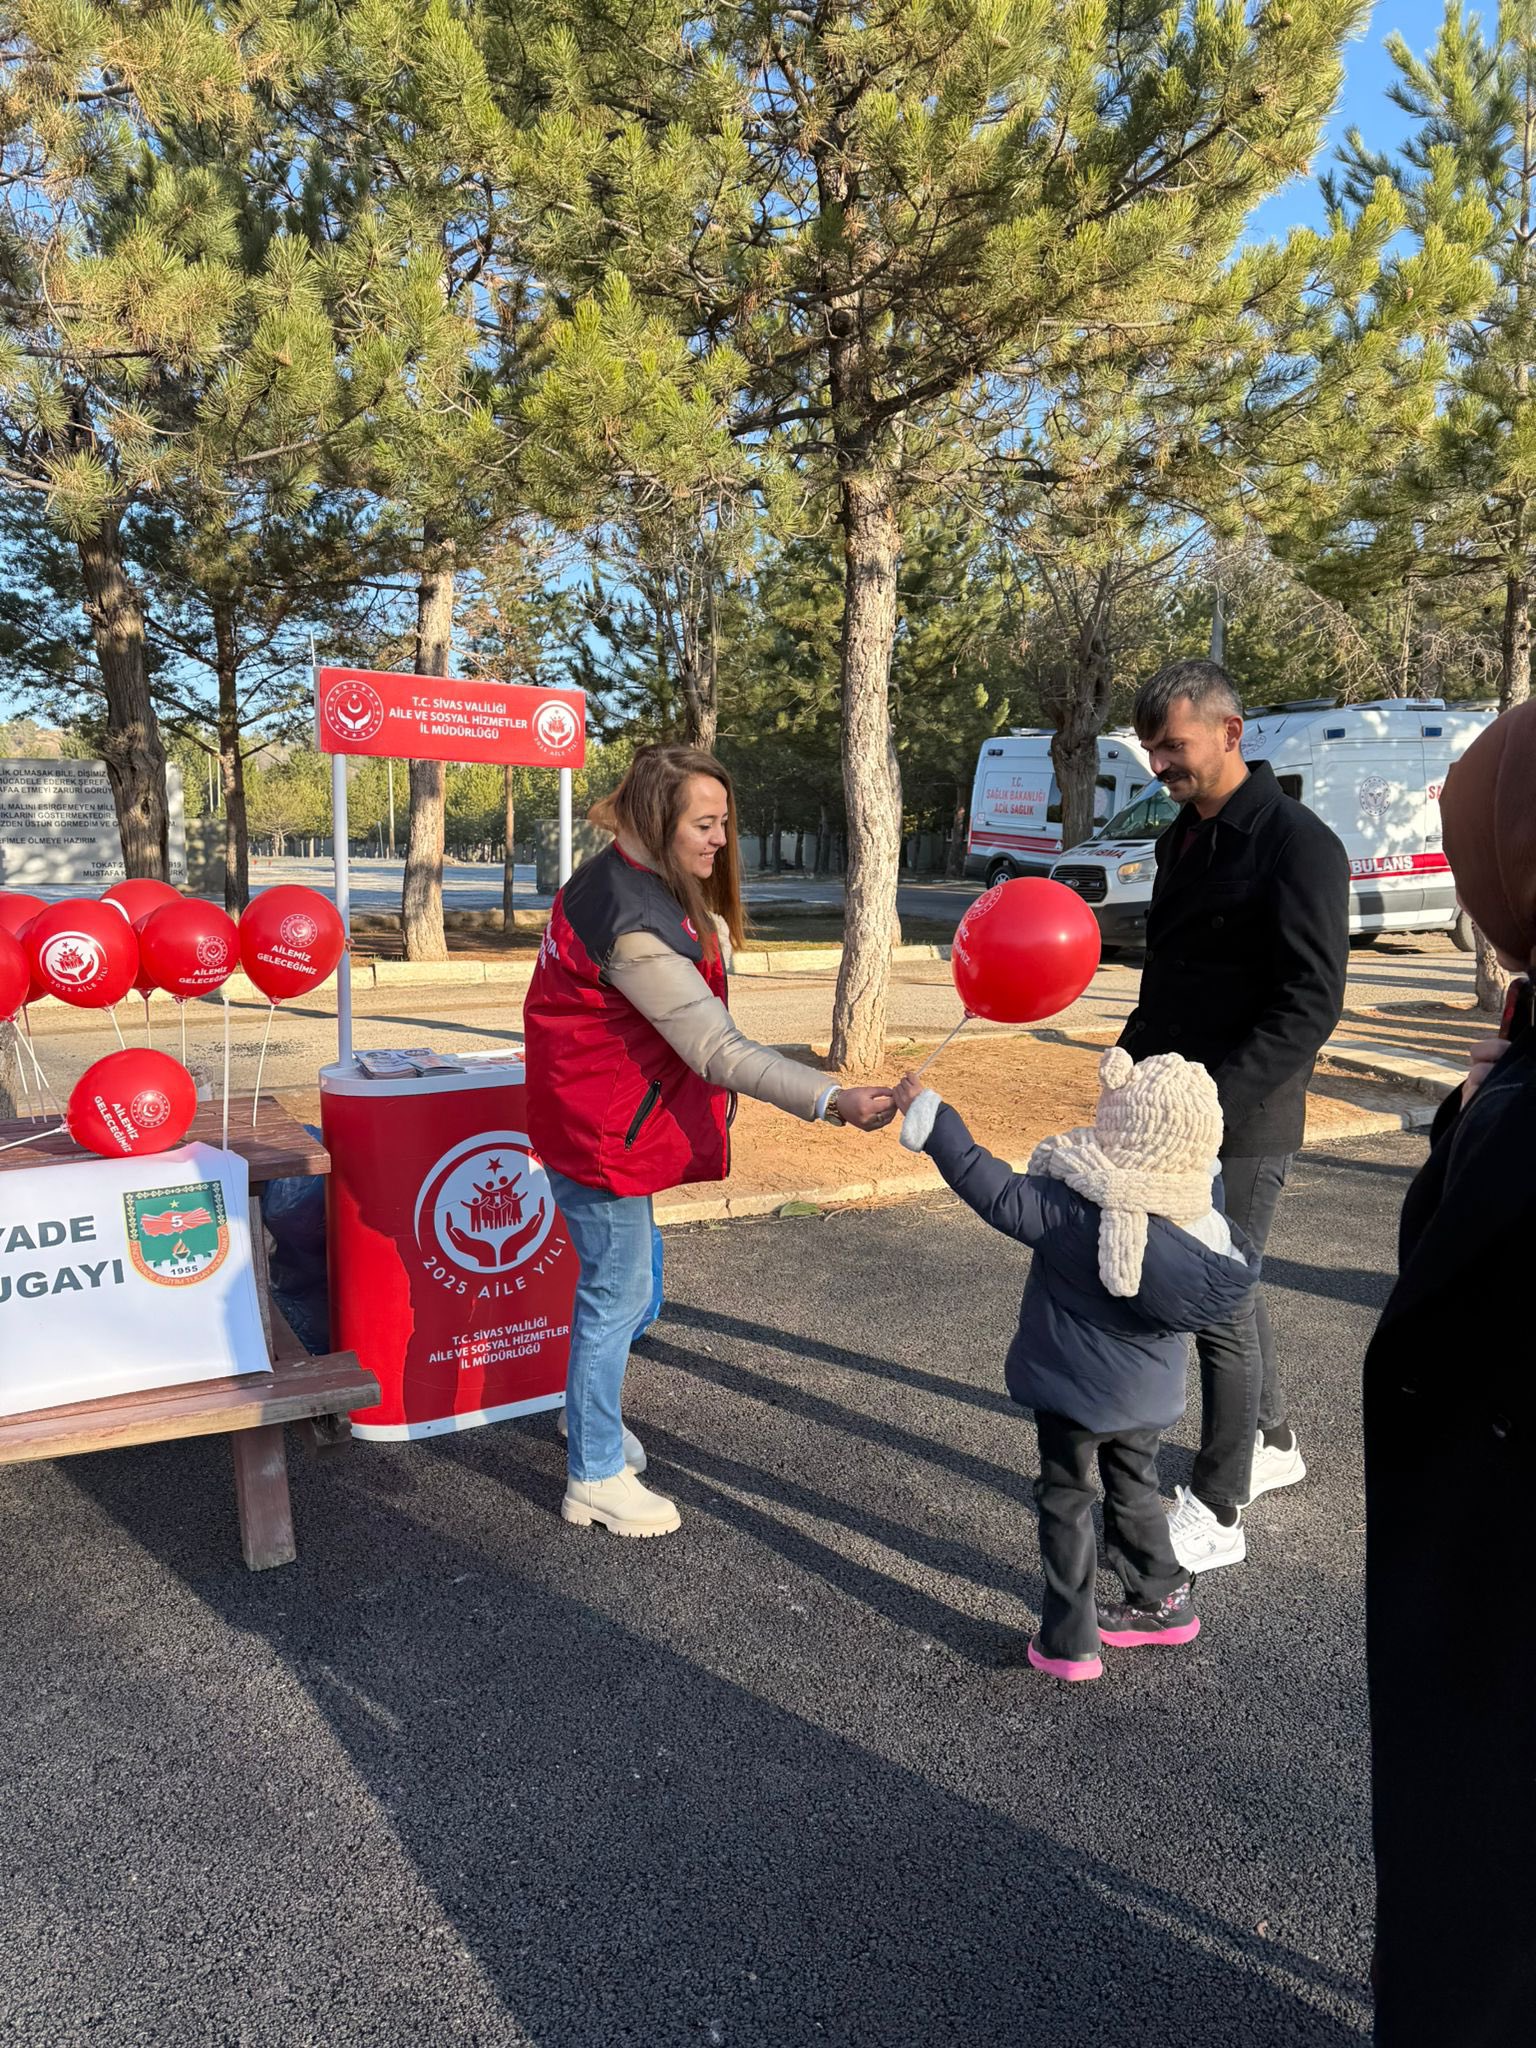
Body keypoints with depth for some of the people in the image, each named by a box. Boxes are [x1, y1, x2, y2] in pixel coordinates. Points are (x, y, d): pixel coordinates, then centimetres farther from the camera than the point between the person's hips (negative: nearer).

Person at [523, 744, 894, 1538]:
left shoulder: (622, 878, 3)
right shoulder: (636, 925, -29)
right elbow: (719, 1050, -35)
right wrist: (832, 1100, -40)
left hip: (600, 1113, 10)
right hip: (601, 1128, -10)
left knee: (618, 1278, 23)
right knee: (618, 1292, 2)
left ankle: (589, 1413, 44)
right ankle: (596, 1480, 18)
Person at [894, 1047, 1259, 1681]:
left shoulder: (1077, 1212, -30)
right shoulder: (1202, 1211, -13)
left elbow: (996, 1193, -27)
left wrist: (930, 1115, -22)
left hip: (1076, 1389, -5)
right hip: (1149, 1392, 5)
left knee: (1066, 1500, 11)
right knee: (1134, 1489, 26)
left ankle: (1069, 1642, 18)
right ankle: (1162, 1603, 41)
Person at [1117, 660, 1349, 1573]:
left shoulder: (1298, 845, -15)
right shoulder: (1185, 836, 11)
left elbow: (1311, 1005, -21)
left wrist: (1214, 1102, -26)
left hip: (1243, 1124, -8)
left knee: (1222, 1304, -1)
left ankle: (1216, 1514, 12)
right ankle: (1272, 1442, 39)